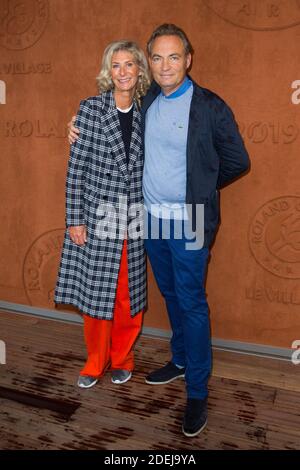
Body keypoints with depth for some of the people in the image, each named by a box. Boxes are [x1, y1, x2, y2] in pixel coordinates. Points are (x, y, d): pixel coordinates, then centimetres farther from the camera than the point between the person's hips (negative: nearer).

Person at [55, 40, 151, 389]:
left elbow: (148, 167, 11)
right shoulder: (90, 109, -3)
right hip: (97, 216, -2)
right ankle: (96, 361, 29)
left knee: (129, 295, 10)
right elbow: (76, 167, -5)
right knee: (95, 293, 7)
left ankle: (122, 360, 32)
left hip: (133, 220, 3)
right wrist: (75, 219, -7)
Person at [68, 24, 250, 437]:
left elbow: (237, 160, -3)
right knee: (171, 295, 18)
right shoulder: (146, 100, 6)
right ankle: (181, 360, 39)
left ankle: (198, 392, 15)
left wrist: (201, 187, 4)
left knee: (191, 303, 1)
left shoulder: (211, 107, -11)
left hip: (187, 221, -5)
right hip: (151, 217, 6)